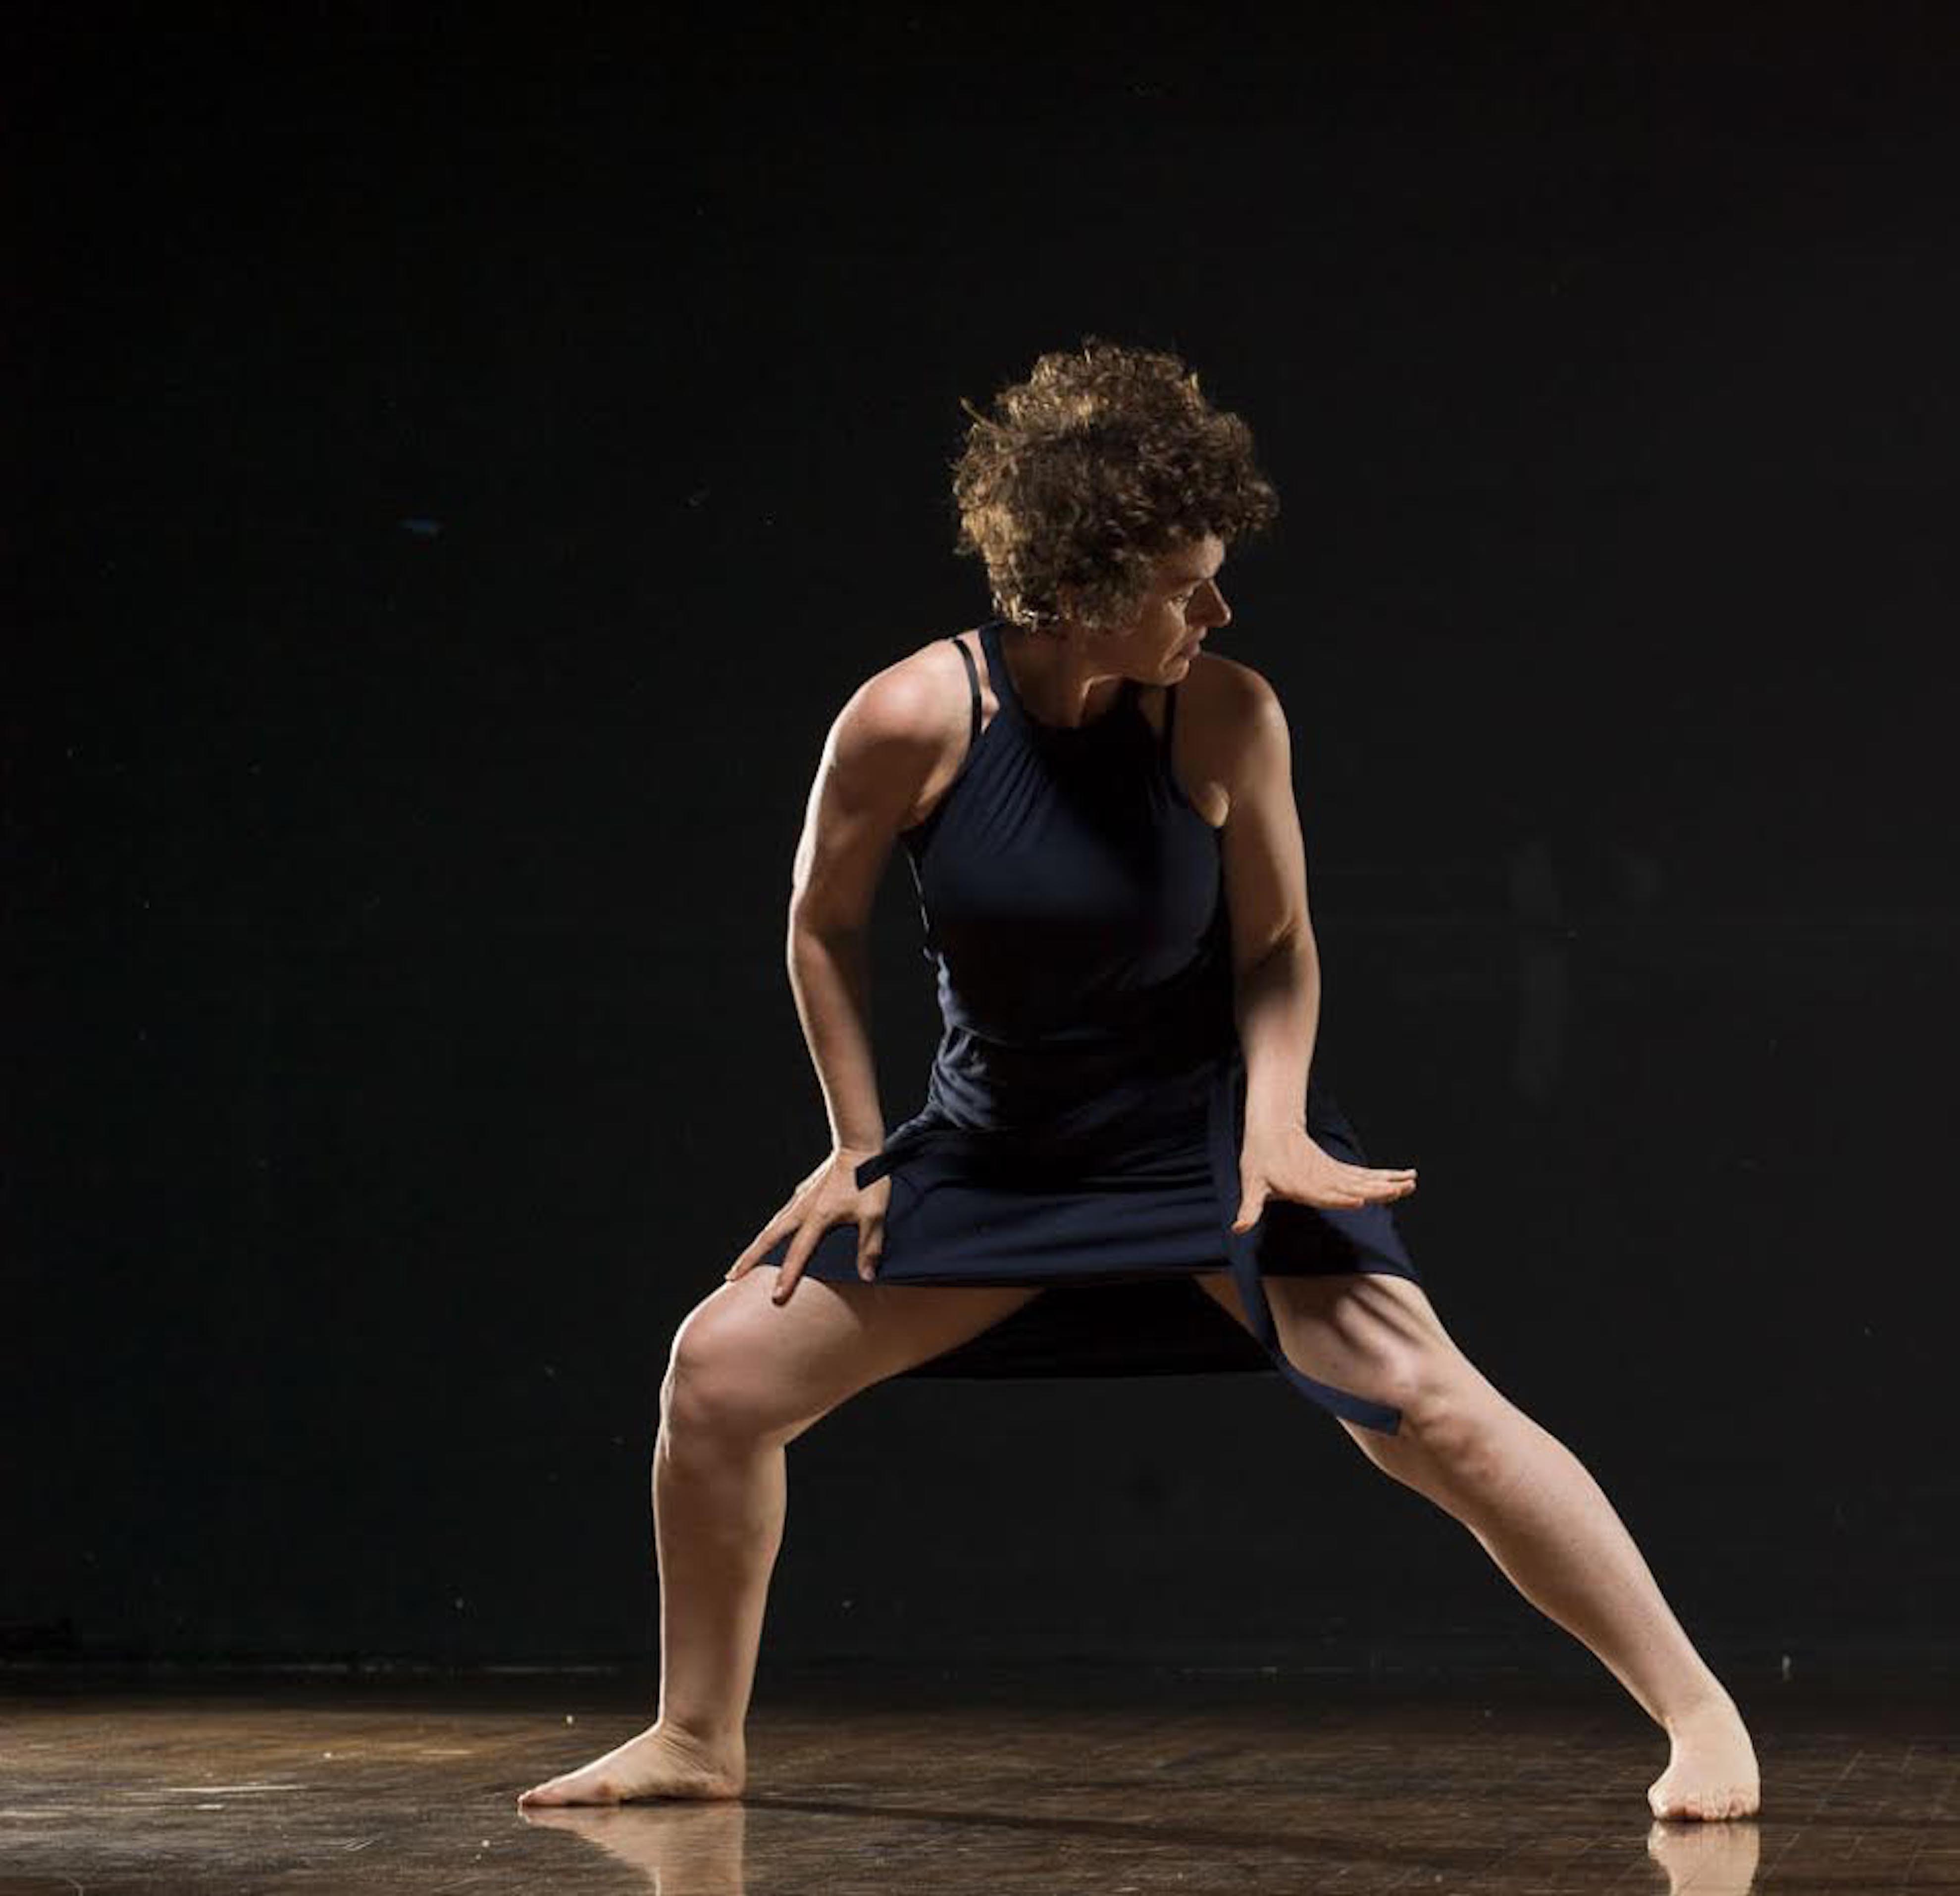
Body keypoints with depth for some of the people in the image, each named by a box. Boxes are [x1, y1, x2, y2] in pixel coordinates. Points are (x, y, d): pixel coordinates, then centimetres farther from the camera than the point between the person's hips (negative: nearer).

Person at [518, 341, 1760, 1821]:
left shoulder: (1227, 716, -18)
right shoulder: (909, 722, -18)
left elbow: (1277, 944, -4)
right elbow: (825, 924, -2)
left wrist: (1275, 1123, -17)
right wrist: (861, 1150, 1)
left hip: (1204, 1129, -2)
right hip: (994, 1147, 2)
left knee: (1427, 1409, -18)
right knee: (722, 1369, -3)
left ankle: (1697, 1713, -7)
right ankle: (697, 1742, 17)